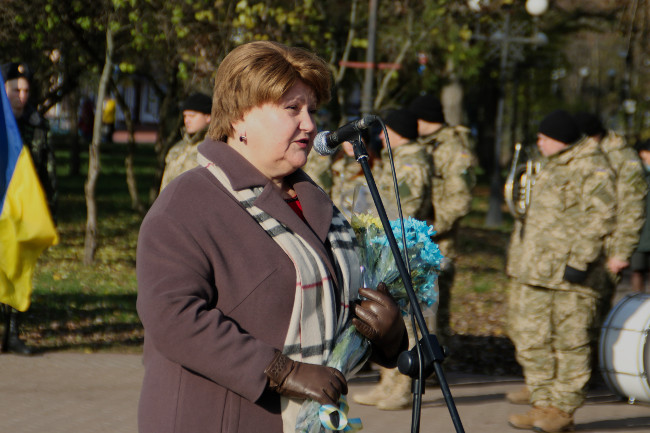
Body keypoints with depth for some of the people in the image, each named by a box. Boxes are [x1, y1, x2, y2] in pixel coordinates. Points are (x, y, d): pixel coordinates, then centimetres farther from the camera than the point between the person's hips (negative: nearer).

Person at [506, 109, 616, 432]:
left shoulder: (592, 169, -10)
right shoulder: (553, 167, 20)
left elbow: (601, 219, -17)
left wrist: (580, 261, -21)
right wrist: (522, 261, 24)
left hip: (569, 274, -9)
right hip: (536, 272, 9)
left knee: (570, 341, -2)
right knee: (530, 339, 9)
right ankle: (544, 404, 16)